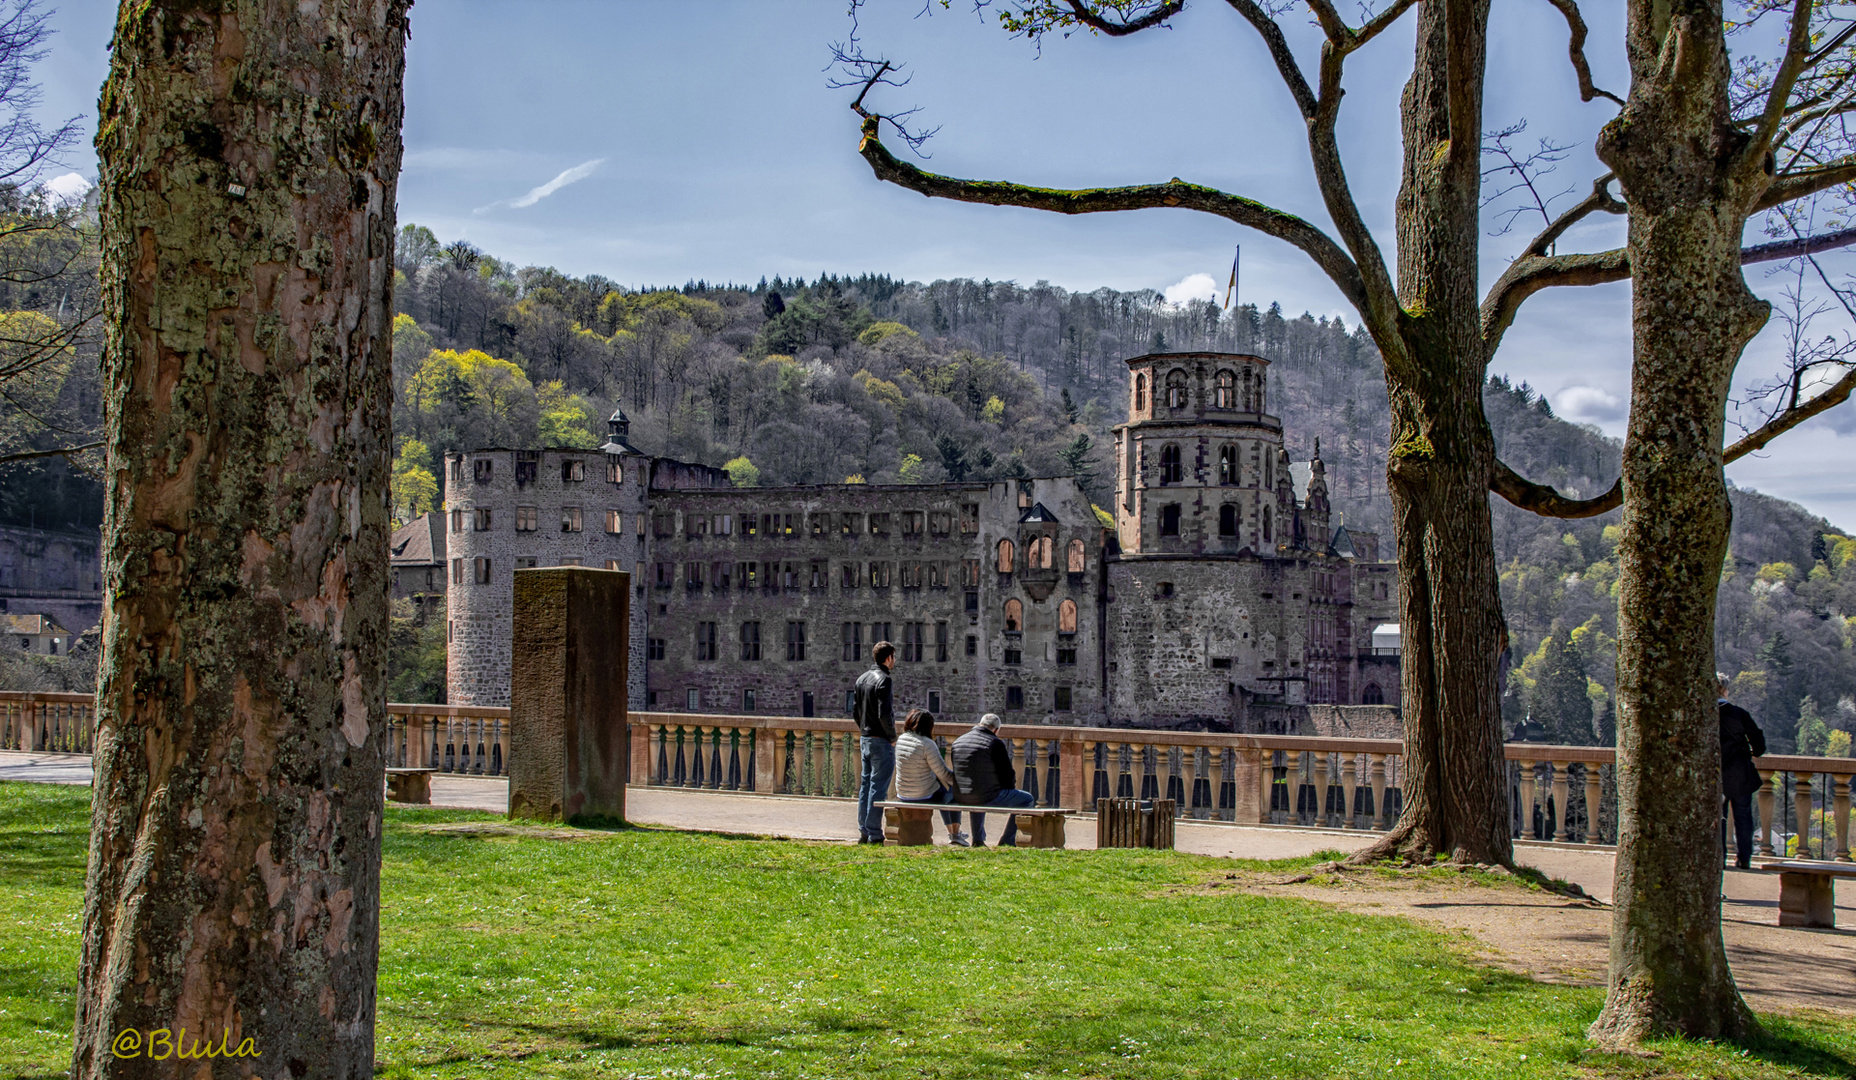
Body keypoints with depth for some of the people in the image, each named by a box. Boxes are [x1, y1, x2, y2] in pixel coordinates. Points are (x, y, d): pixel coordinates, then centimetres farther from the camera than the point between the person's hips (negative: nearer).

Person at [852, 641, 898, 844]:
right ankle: (874, 834, -5)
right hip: (881, 741, -8)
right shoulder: (883, 680, -14)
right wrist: (893, 737, -10)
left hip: (865, 740, 8)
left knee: (865, 785, 12)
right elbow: (884, 714, -20)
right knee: (878, 787, -5)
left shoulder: (862, 679, 12)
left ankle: (863, 832, 16)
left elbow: (855, 711, 16)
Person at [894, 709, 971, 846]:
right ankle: (956, 834, 26)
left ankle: (951, 833, 45)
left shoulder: (901, 740, 0)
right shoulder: (927, 744, -22)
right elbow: (943, 774, -17)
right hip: (925, 796, -7)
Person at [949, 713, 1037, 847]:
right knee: (1028, 799, 12)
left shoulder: (957, 742, 11)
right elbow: (1007, 774, -8)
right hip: (988, 798, -7)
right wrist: (1011, 784, 16)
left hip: (960, 799, 7)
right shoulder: (995, 743, -9)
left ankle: (977, 839, 41)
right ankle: (1007, 841, 13)